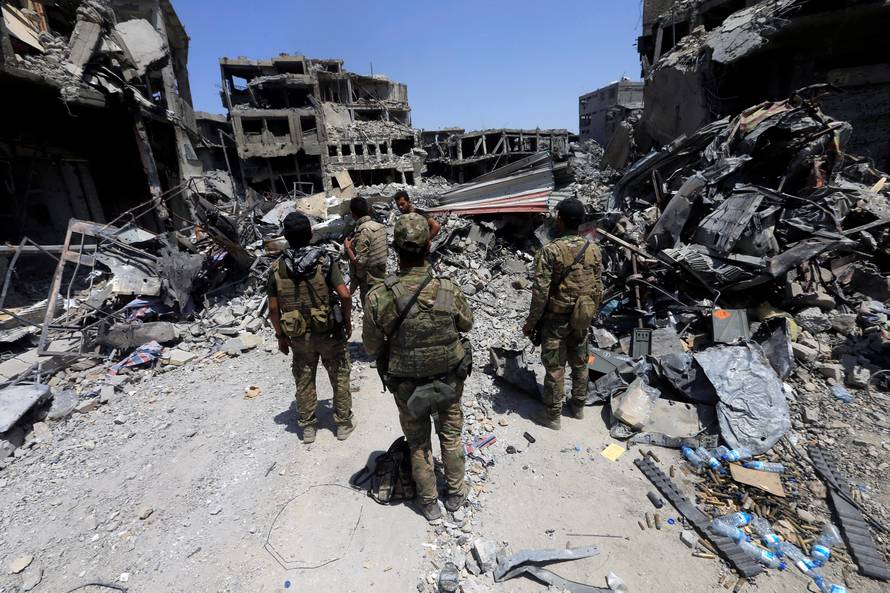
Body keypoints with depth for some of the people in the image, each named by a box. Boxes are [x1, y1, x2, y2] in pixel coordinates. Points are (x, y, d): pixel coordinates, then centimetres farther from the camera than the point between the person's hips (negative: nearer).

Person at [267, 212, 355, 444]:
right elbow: (344, 295, -18)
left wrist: (281, 335, 11)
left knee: (304, 381, 18)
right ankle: (343, 423, 26)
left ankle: (308, 427, 31)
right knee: (340, 378, 15)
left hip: (299, 336, 2)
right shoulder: (325, 260, -13)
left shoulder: (277, 269, -5)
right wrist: (348, 321, -2)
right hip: (329, 332, -2)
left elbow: (273, 309, -2)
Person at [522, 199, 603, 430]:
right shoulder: (594, 250, -1)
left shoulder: (550, 251, -19)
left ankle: (552, 415, 19)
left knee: (555, 367, 6)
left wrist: (531, 321, -8)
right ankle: (578, 406, 37)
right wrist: (591, 314, 19)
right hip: (582, 319, 5)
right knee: (580, 362, 20)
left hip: (556, 319, -5)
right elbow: (598, 288, 5)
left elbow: (541, 292, -19)